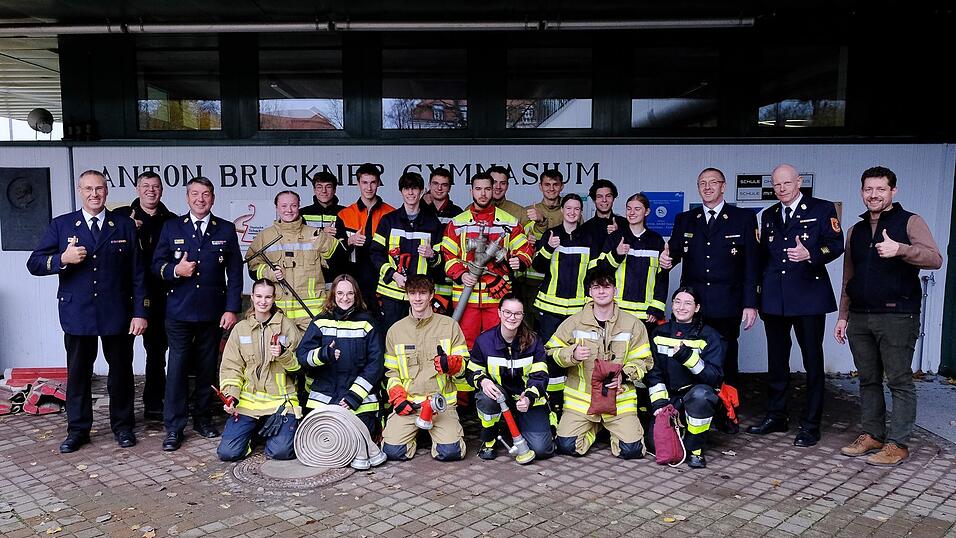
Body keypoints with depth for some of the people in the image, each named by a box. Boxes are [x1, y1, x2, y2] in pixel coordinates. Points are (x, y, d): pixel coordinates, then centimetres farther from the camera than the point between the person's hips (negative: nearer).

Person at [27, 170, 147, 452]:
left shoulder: (125, 225, 4)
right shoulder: (61, 225, 5)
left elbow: (137, 272, 1)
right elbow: (34, 264, 2)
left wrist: (140, 311, -4)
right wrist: (62, 259, -18)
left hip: (117, 314, 0)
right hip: (77, 314, 1)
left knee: (121, 371, 8)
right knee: (78, 373, 9)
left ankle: (122, 426, 23)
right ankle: (77, 430, 22)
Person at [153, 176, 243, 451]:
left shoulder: (226, 230, 7)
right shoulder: (171, 227, 7)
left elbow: (235, 273, 5)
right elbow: (157, 264, 7)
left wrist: (232, 309, -2)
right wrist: (174, 271, -16)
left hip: (213, 312, 1)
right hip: (179, 311, -1)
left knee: (207, 367, 9)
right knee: (177, 368, -2)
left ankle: (202, 417, 24)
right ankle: (174, 427, 5)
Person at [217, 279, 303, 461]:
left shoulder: (287, 325, 4)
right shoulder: (240, 328, 10)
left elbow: (299, 363, 3)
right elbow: (231, 366, 7)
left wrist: (283, 354, -18)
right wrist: (231, 396, -6)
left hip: (280, 400, -2)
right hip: (247, 400, 2)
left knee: (281, 451, -20)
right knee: (227, 452, -12)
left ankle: (268, 431, 15)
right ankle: (252, 431, 20)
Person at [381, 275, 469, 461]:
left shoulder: (449, 325, 6)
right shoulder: (396, 330, 11)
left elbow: (464, 365, 5)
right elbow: (391, 370, 14)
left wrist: (450, 364, -18)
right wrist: (398, 397, -3)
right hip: (408, 402, 1)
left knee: (450, 451, -20)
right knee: (393, 451, -17)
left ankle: (435, 431, 14)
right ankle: (413, 432, 16)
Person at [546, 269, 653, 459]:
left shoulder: (633, 324, 2)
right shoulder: (574, 322, 0)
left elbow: (643, 361, 3)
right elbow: (552, 350, 5)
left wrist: (623, 375, -15)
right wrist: (572, 354, -16)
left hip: (619, 398, 0)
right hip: (580, 397, 0)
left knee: (632, 450, -14)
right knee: (566, 446, -13)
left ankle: (611, 427, 21)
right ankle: (594, 427, 20)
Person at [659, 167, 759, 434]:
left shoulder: (744, 218, 4)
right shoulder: (685, 220, 13)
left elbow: (751, 264, 0)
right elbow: (674, 252, 8)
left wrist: (750, 303, -6)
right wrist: (667, 260, -18)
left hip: (726, 306, -2)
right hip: (692, 303, 2)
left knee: (727, 360, 6)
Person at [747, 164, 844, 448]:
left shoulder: (822, 209, 0)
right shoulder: (769, 215, 16)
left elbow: (836, 245, -8)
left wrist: (810, 255, -25)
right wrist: (759, 290, 11)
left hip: (808, 296, -5)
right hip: (774, 298, 5)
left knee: (812, 360, 2)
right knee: (776, 360, 12)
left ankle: (810, 424, 11)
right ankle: (776, 416, 24)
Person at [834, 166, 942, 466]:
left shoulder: (910, 222, 1)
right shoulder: (855, 231, 17)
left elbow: (935, 259, -13)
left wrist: (900, 249, -30)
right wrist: (843, 316, 16)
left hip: (897, 316, -5)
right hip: (859, 318, 6)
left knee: (899, 381, -2)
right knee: (868, 380, 10)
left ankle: (898, 444, 4)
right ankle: (872, 435, 20)